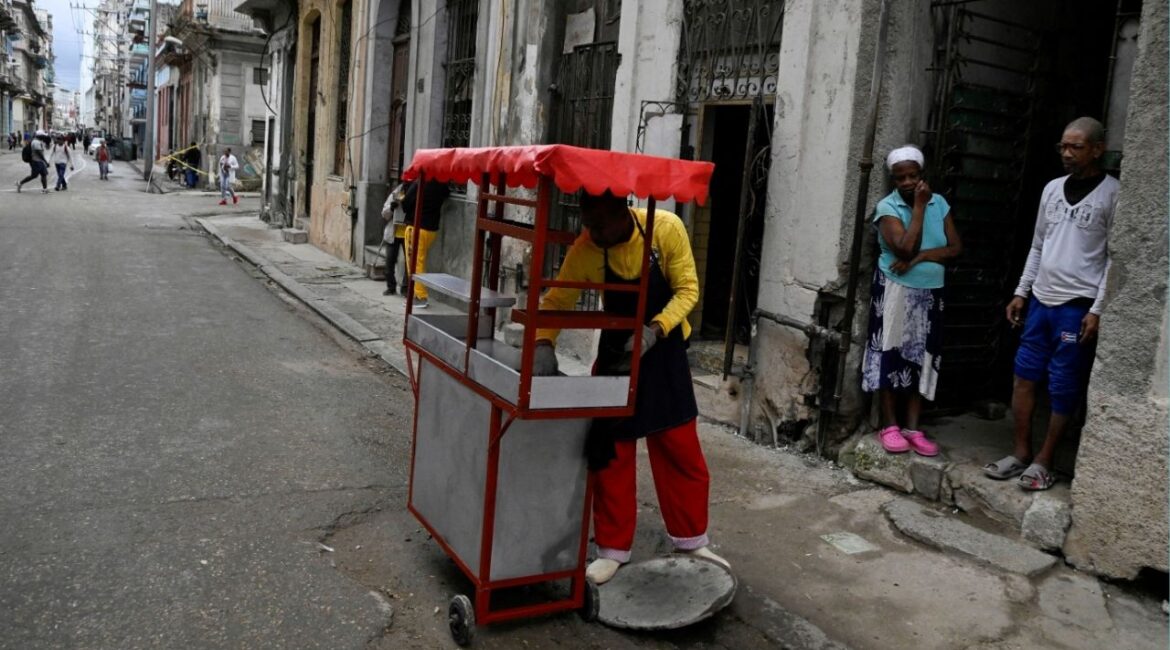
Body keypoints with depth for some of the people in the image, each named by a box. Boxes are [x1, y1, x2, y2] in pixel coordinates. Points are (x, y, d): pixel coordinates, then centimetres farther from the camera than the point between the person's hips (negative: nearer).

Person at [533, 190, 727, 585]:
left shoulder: (666, 229, -22)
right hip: (617, 350, 1)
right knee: (611, 452, 3)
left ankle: (691, 539, 24)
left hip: (664, 349, 0)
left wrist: (654, 330, -31)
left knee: (680, 449, 6)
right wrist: (544, 345, -32)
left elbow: (688, 289, -16)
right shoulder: (585, 250, -20)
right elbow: (557, 301, -14)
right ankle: (613, 549, 17)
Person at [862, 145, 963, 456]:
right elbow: (905, 248, -23)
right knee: (891, 355, 0)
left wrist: (920, 257, -17)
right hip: (895, 292, -4)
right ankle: (889, 425, 8)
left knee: (921, 357, 6)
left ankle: (913, 427, 12)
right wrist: (919, 206, -18)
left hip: (930, 294, 4)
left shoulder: (939, 203, 3)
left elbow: (956, 248, -3)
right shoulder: (888, 207, -10)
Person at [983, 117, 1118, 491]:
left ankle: (1043, 462, 12)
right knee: (1024, 375, 7)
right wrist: (1021, 292, 12)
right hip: (1041, 300, 6)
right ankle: (1021, 454, 17)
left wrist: (1097, 309, -13)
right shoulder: (1052, 189, 10)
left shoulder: (1112, 194, -7)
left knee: (1063, 387, 1)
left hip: (1078, 306, -6)